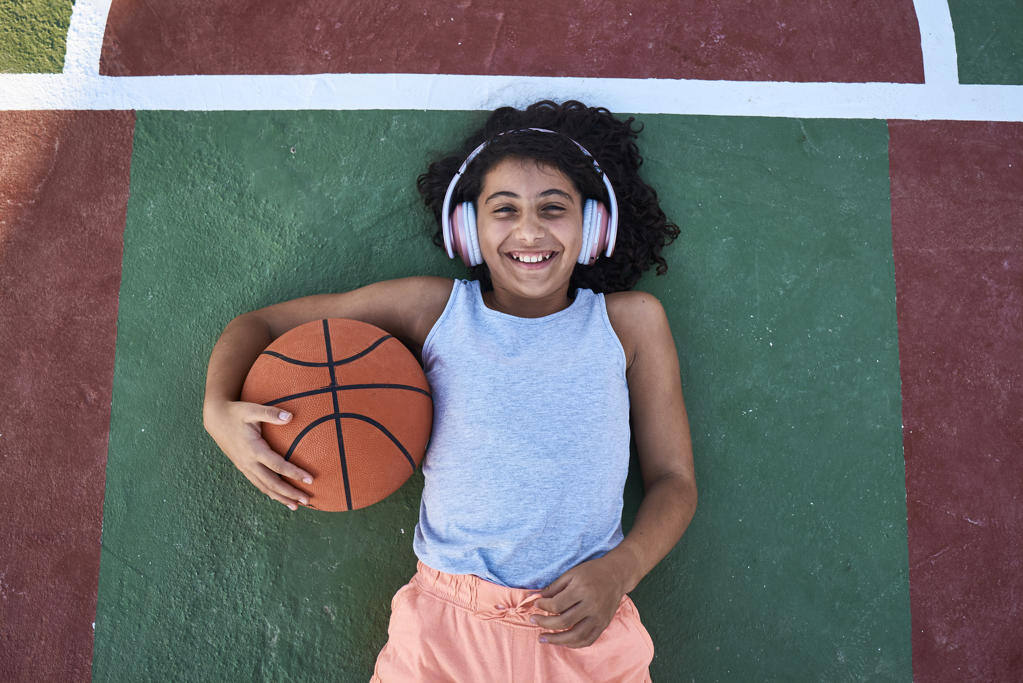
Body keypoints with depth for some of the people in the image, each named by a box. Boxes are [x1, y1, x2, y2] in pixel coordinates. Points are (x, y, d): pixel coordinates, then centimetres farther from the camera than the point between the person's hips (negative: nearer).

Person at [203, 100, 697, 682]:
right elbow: (258, 324, 10)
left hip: (585, 634, 1)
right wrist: (219, 409, -10)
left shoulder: (631, 321, 5)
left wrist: (621, 569, -11)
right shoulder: (435, 309, 3)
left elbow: (675, 480, 7)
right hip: (445, 626, -1)